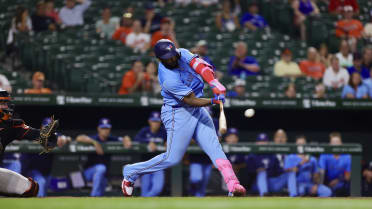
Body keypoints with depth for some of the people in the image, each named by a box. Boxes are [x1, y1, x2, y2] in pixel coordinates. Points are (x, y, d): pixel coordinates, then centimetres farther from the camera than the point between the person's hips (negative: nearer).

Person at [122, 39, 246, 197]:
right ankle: (130, 173, 14)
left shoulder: (182, 54, -5)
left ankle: (233, 185, -15)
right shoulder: (168, 79, -25)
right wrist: (213, 101, -35)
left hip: (198, 111, 7)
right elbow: (191, 100, -23)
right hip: (179, 114, -7)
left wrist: (215, 83, -36)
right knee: (172, 158, -3)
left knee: (214, 147, -6)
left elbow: (199, 66, -20)